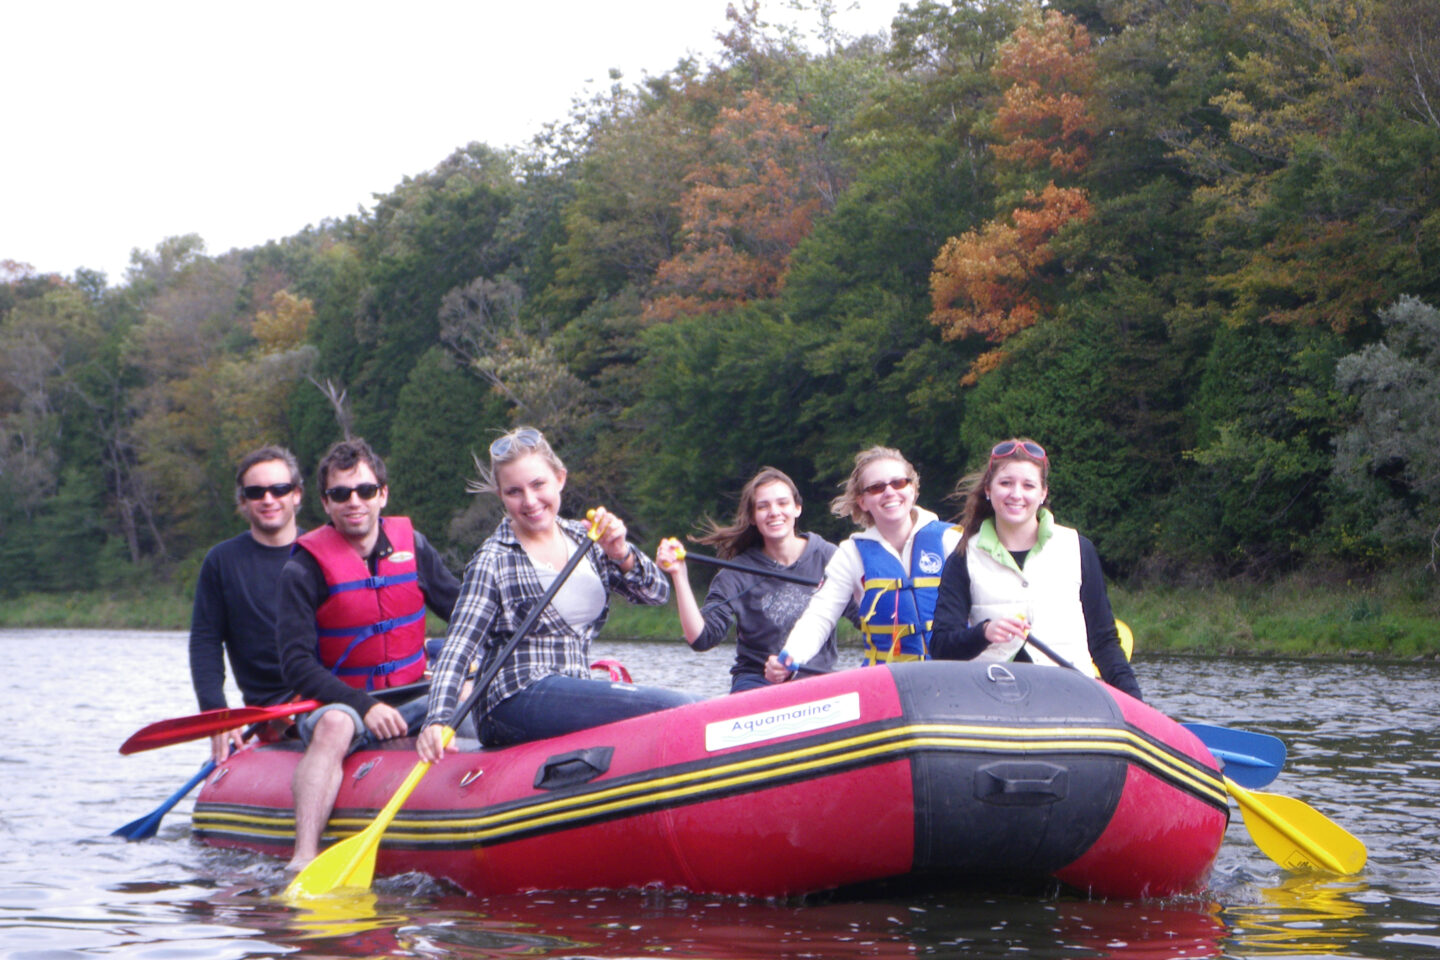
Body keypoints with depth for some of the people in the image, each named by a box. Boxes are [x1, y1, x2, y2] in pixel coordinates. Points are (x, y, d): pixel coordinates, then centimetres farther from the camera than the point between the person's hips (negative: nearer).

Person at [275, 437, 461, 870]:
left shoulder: (411, 545, 6)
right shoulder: (304, 569, -7)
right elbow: (297, 665, -13)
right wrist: (364, 706, -24)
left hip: (411, 703, 4)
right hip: (338, 704, -4)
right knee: (334, 725, -37)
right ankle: (303, 859, -51)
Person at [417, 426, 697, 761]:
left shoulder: (583, 539, 15)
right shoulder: (493, 561, -2)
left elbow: (657, 593, 11)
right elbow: (459, 646, -9)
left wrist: (621, 555, -9)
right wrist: (437, 721, -25)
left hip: (573, 693, 7)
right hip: (517, 703, -7)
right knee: (677, 708, -26)